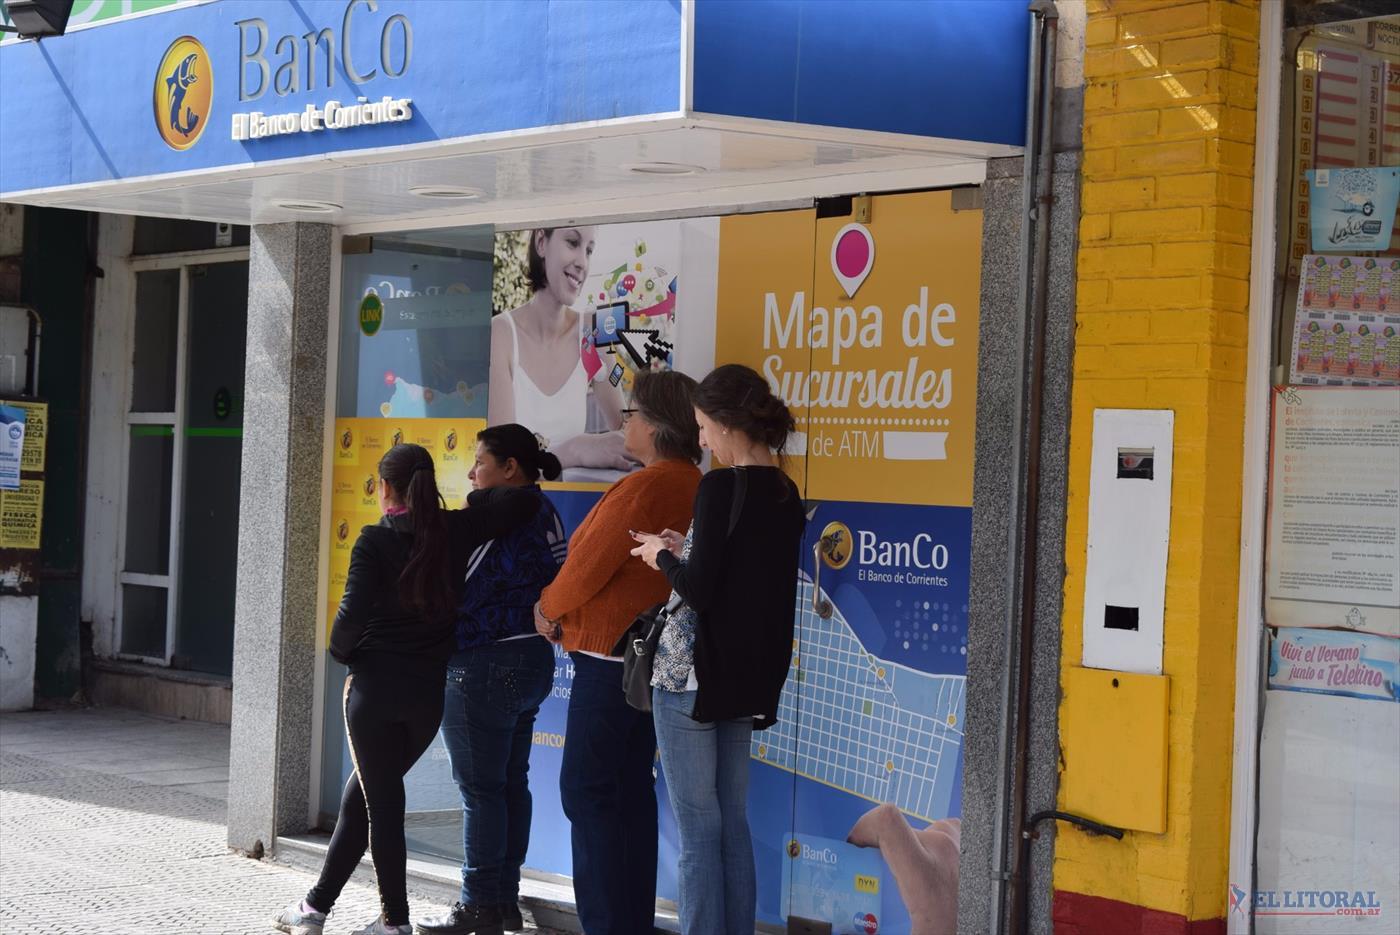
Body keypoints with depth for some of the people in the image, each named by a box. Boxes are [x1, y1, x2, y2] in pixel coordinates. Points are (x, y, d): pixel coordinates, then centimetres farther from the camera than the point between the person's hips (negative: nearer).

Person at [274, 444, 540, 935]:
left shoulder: (376, 541, -11)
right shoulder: (455, 532, -1)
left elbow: (353, 613, -18)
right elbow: (524, 501, -5)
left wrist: (342, 652, 1)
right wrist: (483, 496, 12)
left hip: (375, 686, -4)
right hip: (430, 691, 4)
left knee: (381, 800, 6)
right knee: (361, 795, 17)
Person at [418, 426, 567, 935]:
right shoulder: (544, 514, 9)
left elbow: (466, 594, -18)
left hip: (486, 667, -10)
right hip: (532, 659, 10)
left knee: (480, 788, -1)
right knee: (511, 783, 14)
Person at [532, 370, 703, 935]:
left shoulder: (642, 488, -19)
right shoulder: (691, 486, 10)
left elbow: (588, 567, -15)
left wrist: (549, 607, 3)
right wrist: (565, 610, 9)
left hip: (610, 656, -9)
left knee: (587, 790, -4)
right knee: (632, 791, 14)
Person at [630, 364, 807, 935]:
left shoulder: (721, 488, -15)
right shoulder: (786, 493, 8)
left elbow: (699, 591, -18)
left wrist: (663, 557, 0)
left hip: (692, 674, -8)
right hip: (750, 675, 8)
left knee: (697, 829, -2)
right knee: (733, 824, 13)